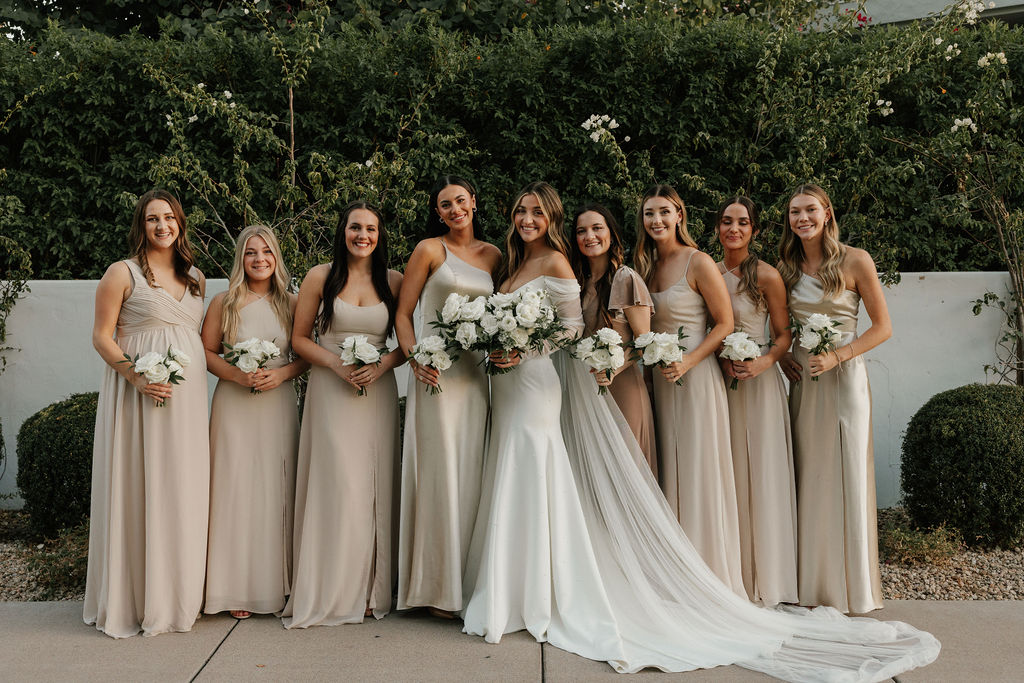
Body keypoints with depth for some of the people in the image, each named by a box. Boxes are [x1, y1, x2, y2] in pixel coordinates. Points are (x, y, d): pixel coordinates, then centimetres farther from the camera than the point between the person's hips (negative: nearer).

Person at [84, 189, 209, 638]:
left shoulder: (195, 277, 15)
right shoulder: (123, 273, -1)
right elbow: (102, 336, -4)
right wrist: (136, 376, -18)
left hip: (187, 397, 5)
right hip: (138, 394, -5)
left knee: (182, 490, 7)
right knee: (137, 489, -1)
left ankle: (176, 596, 20)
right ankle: (132, 599, 11)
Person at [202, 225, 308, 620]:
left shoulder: (291, 304, 7)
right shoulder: (224, 303, 3)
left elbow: (306, 356, 9)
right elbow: (207, 352, 4)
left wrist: (282, 373, -9)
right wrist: (236, 374, -12)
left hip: (279, 405, 1)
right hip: (234, 405, -1)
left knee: (276, 490, 3)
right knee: (236, 488, -2)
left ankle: (276, 585, 13)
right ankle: (238, 588, 8)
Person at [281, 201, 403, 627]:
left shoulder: (394, 282, 7)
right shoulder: (320, 277, 3)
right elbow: (299, 338, 5)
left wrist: (382, 364, -9)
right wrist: (336, 363, -11)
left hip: (378, 394, 2)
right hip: (331, 394, -2)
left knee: (374, 490, 3)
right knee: (336, 488, -4)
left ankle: (369, 591, 16)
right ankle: (330, 593, 10)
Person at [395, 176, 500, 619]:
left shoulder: (493, 255, 14)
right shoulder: (429, 250, 2)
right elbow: (403, 314, 0)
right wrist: (414, 358, -15)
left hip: (475, 373, 4)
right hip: (437, 372, -4)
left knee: (470, 474, 7)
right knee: (439, 471, -3)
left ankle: (465, 580, 19)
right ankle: (438, 586, 8)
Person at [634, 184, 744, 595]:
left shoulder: (698, 263, -7)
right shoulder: (647, 267, 12)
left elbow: (725, 323, -8)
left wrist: (688, 361, -18)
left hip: (696, 376, -6)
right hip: (661, 378, 6)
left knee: (700, 470, -3)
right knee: (671, 472, 8)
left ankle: (711, 575, 8)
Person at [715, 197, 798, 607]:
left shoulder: (766, 276, -6)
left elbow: (784, 334, -3)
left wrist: (763, 362, -21)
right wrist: (720, 358, -6)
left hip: (758, 379, -4)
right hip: (719, 380, 4)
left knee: (760, 474, -1)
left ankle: (764, 578, 12)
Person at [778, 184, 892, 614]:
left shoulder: (855, 261, -5)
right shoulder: (787, 267, 9)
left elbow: (882, 327, -4)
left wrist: (837, 356, -15)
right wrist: (782, 355, 3)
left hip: (843, 377, -4)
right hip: (802, 380, 5)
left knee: (846, 476, -1)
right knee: (806, 477, 6)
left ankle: (852, 587, 12)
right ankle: (812, 583, 17)